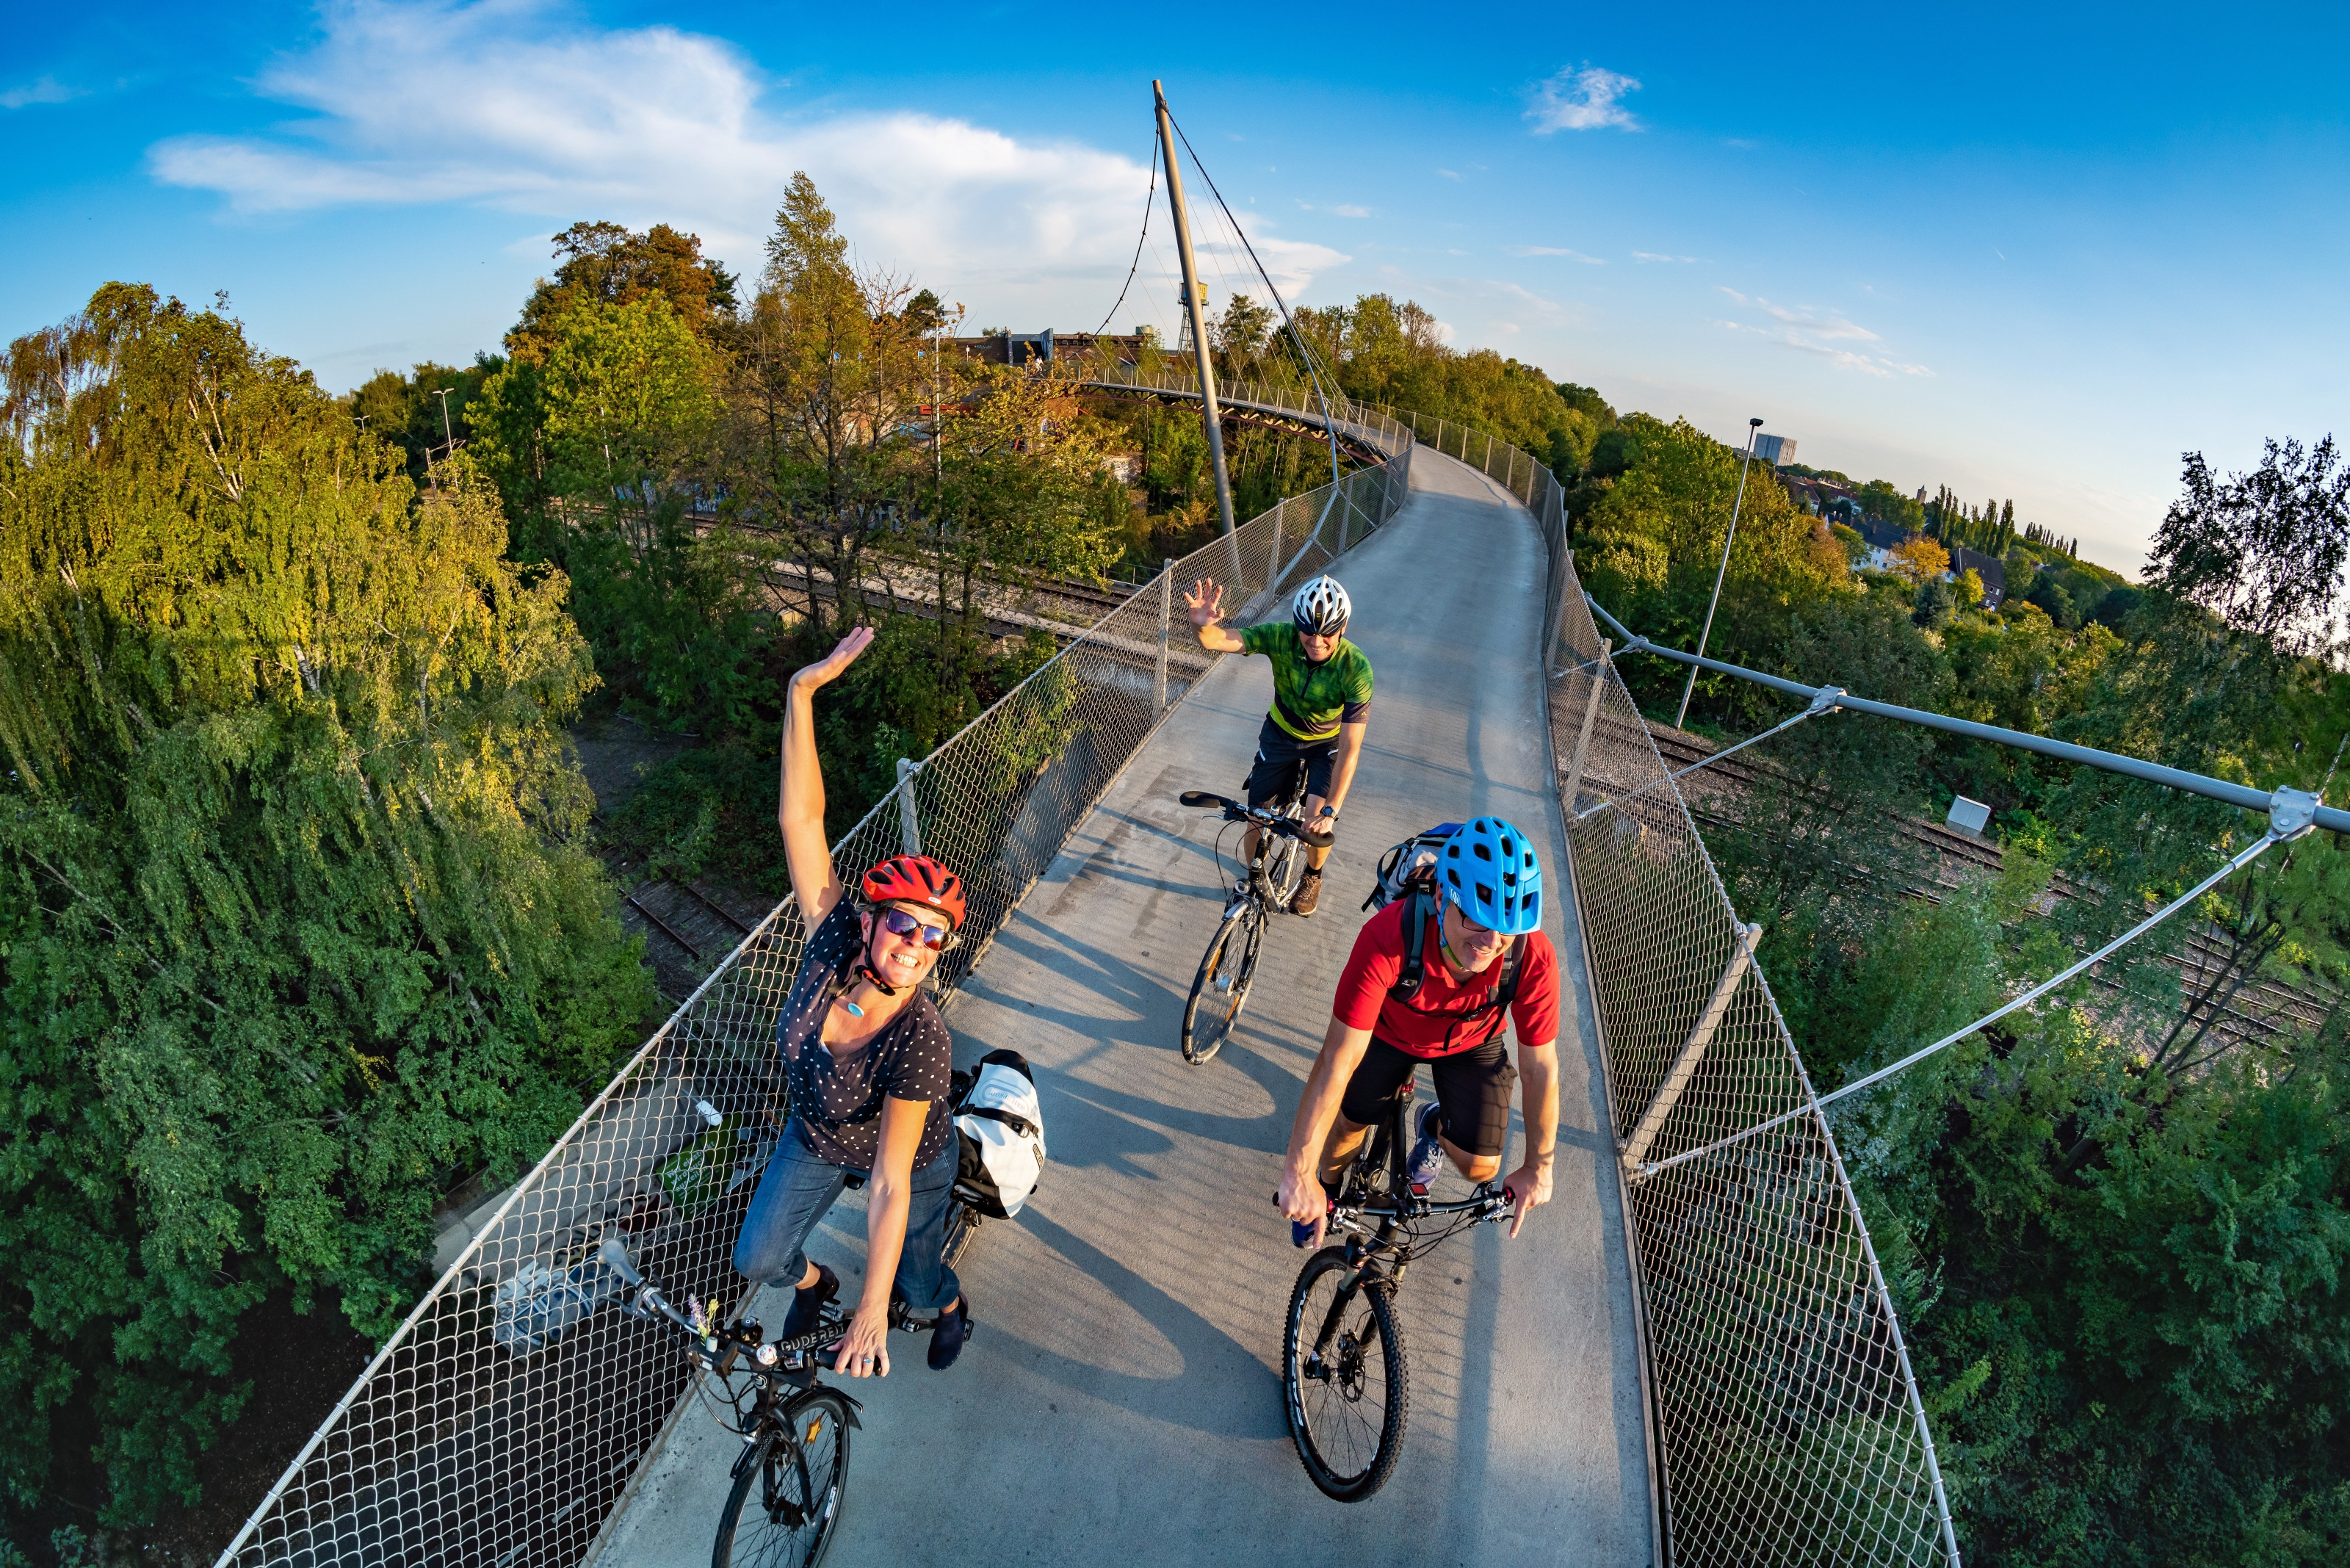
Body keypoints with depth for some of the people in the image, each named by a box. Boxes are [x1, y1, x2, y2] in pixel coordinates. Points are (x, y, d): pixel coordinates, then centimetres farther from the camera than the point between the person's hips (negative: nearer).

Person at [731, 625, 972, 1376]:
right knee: (757, 1260, 21)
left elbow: (889, 1184, -36)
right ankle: (812, 1282, 57)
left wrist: (873, 1311, -35)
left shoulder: (921, 1042, -42)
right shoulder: (833, 942, -33)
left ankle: (950, 1306, 56)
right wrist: (802, 694, -45)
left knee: (917, 1285, 18)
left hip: (911, 1157, -4)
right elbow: (800, 818, -38)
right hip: (815, 1139, 4)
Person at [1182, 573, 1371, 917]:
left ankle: (1313, 876, 17)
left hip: (1328, 742, -2)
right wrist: (1202, 625, -63)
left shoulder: (1355, 668, -33)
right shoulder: (1281, 637, -28)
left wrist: (1331, 811, -43)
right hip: (1281, 733, 2)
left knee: (1318, 820, -18)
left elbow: (1350, 747, -35)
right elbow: (1218, 641, -38)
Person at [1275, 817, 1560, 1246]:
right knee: (1348, 1124, -2)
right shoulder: (1386, 939, -44)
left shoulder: (1533, 958, -37)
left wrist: (1538, 1169, -8)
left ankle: (1435, 1126, 32)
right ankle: (1327, 1187, 35)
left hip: (1470, 1043, 1)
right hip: (1391, 1031, -1)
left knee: (1480, 1168, -5)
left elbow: (1540, 1068, -20)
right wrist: (1299, 1175, -40)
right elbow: (1337, 1061, -41)